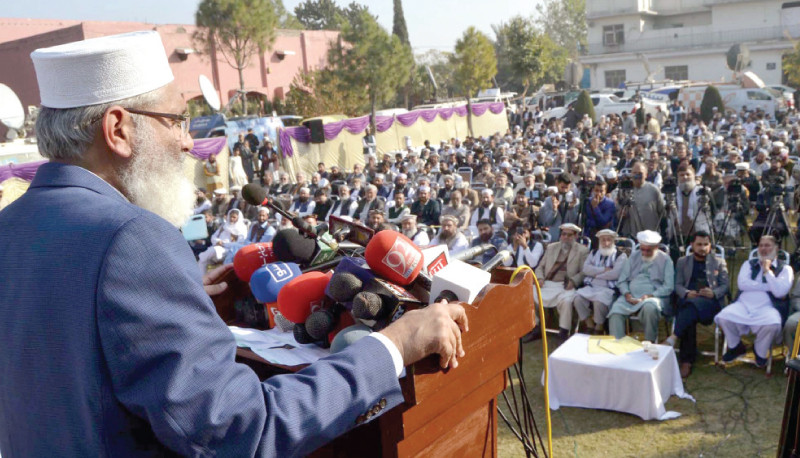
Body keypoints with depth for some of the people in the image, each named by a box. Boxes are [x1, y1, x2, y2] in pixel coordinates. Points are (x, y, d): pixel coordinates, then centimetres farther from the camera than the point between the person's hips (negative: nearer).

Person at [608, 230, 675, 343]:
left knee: (650, 307, -38)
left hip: (654, 296, -3)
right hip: (631, 296, 3)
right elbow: (622, 280, 13)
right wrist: (627, 294, -7)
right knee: (615, 310, -27)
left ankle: (650, 343, -22)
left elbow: (668, 287, -2)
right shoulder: (633, 256, 17)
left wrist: (650, 296, -16)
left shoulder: (665, 259, 8)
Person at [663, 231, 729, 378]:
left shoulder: (719, 262, 18)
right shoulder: (683, 262, 20)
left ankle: (672, 338, -50)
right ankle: (687, 361, -33)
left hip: (710, 301, -1)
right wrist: (686, 293, -12)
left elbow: (725, 286, 11)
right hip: (688, 299, 1)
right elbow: (677, 285, 11)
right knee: (689, 317, -35)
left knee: (693, 305, -39)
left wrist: (713, 293, -12)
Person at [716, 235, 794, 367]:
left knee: (773, 324, -36)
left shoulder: (785, 269, 12)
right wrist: (769, 287, -4)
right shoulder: (749, 264, 21)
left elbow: (780, 292, -5)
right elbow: (742, 283, 1)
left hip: (767, 308, -2)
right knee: (722, 317, -27)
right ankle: (736, 347, 6)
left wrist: (767, 270, -5)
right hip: (743, 305, 2)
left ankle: (760, 352, -1)